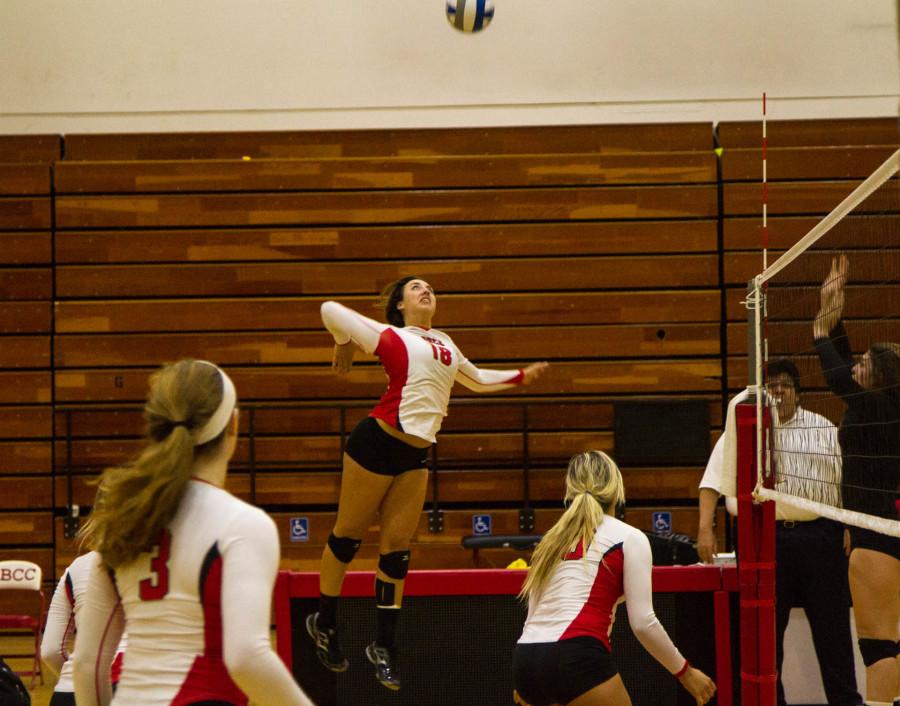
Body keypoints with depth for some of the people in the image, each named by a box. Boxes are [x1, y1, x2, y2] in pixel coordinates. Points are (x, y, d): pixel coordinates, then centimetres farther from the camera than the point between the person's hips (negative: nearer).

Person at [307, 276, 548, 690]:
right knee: (348, 534, 3)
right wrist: (344, 347, 10)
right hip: (378, 442, -6)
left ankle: (384, 646, 10)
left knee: (397, 547, 4)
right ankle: (324, 623, 18)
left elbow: (477, 380, 38)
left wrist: (521, 376, 33)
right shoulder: (390, 338, -1)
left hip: (415, 454, 6)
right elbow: (331, 310, -3)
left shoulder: (446, 345, 21)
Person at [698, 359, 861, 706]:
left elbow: (846, 481, 12)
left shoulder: (825, 429, 11)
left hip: (819, 535, 1)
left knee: (832, 624, 4)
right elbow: (713, 479, 4)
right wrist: (705, 528, -6)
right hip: (767, 537, -1)